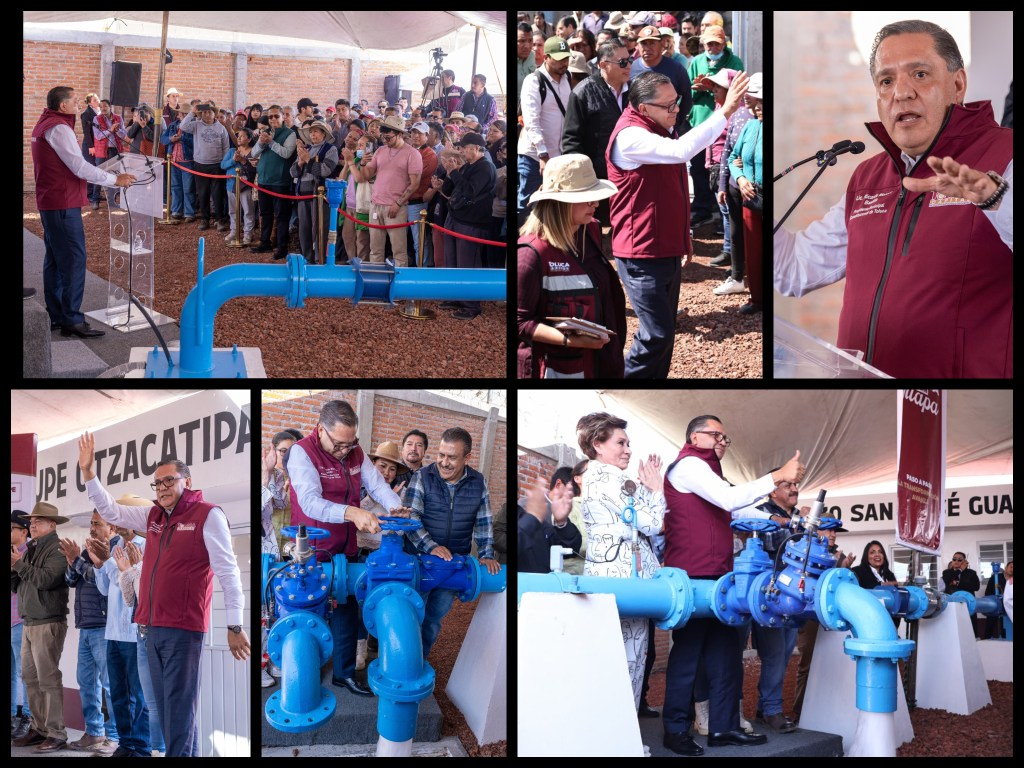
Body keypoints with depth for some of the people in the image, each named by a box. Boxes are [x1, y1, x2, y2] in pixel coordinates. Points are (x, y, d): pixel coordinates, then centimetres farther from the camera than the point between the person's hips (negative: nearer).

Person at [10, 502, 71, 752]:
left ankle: (56, 734, -7)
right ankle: (39, 729, 15)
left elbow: (47, 579, -22)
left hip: (48, 622, -8)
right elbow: (16, 585, 16)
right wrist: (12, 567, -2)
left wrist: (19, 564, -15)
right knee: (31, 677, 9)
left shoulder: (56, 549, -8)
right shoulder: (31, 549, 18)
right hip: (29, 623, 8)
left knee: (48, 678, -9)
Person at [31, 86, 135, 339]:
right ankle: (72, 320, -8)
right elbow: (80, 167, -21)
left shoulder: (44, 125, 15)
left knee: (55, 259, 14)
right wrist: (115, 180, -14)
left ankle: (55, 316, 19)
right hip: (64, 204, -11)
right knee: (73, 259, -8)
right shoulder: (59, 128, -17)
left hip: (50, 203, 11)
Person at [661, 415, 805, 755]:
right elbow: (730, 499, -20)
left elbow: (738, 509, 25)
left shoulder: (705, 472, 24)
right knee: (687, 652, -5)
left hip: (714, 577, 10)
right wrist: (778, 476, -20)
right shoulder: (688, 465, -7)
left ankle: (723, 727, 12)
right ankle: (675, 730, 1)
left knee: (725, 652, 8)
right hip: (692, 577, -10)